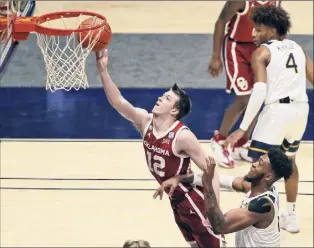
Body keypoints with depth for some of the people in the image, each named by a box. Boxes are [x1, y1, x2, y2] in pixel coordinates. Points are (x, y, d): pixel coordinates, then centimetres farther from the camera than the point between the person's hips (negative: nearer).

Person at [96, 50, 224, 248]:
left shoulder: (183, 136, -26)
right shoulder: (145, 121, -7)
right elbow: (118, 101, -16)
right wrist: (103, 70, -29)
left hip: (193, 200, -7)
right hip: (175, 199, 7)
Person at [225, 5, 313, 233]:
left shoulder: (262, 52, -1)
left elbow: (260, 91, -13)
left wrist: (243, 128, -15)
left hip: (277, 110, -7)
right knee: (289, 160, 28)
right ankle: (291, 216, 37)